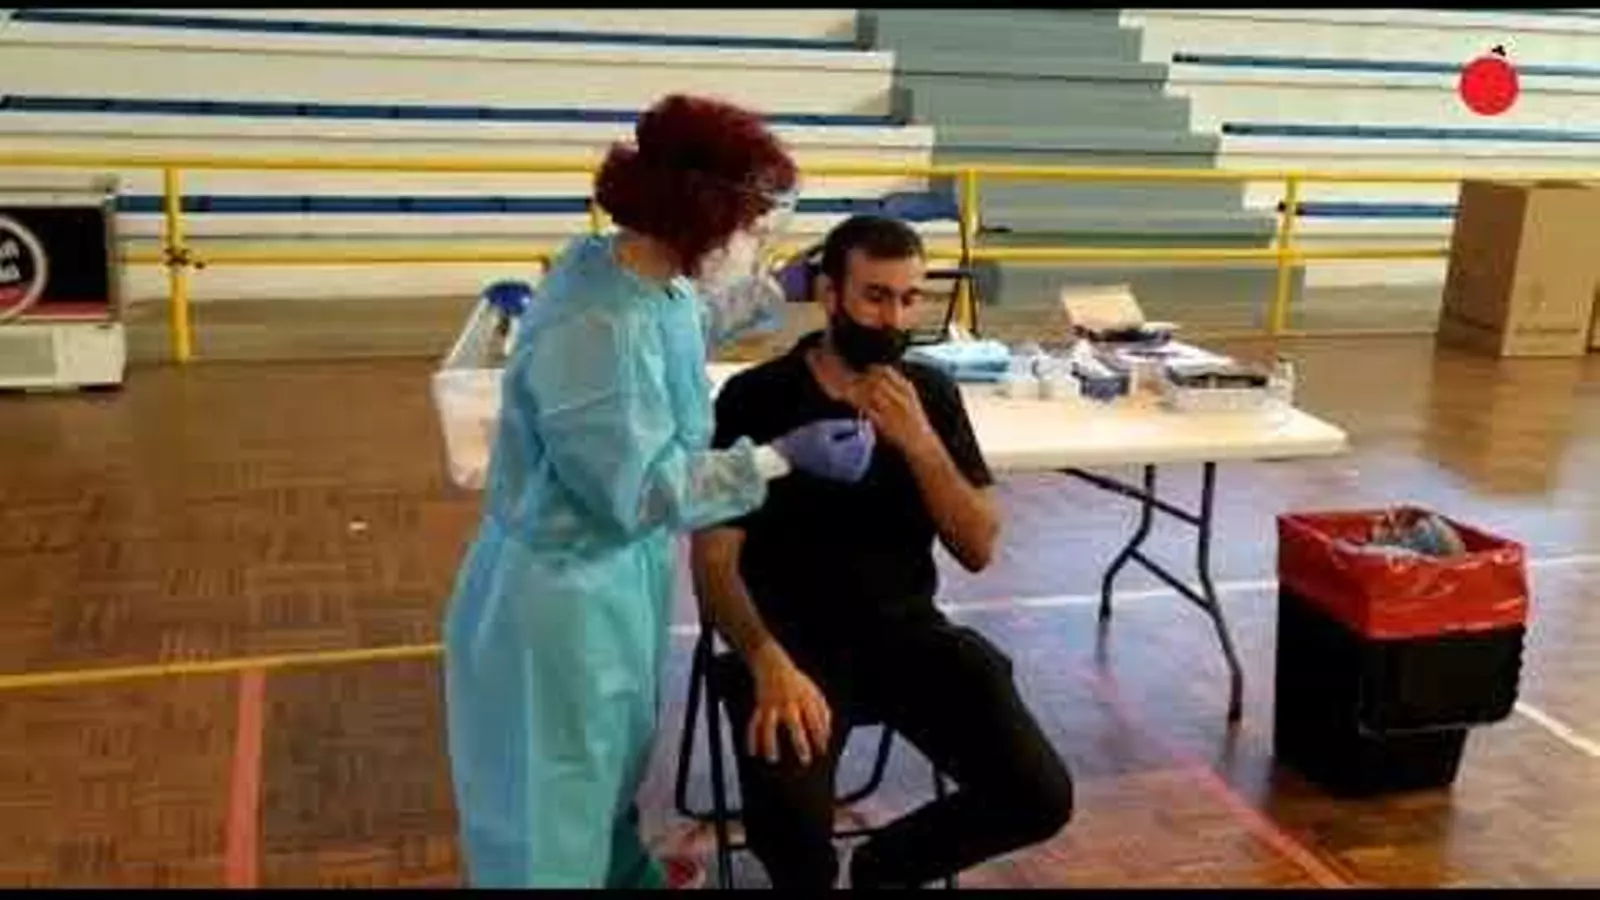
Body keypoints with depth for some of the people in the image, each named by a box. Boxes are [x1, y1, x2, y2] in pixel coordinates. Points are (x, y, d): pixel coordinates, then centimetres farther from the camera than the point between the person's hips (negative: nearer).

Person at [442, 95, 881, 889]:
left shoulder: (653, 281, -5)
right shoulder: (592, 330, -34)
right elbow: (642, 488, -26)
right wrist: (783, 457, -23)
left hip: (620, 566, 9)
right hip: (565, 590, -9)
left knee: (610, 756, 30)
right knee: (554, 799, 13)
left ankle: (623, 872, 51)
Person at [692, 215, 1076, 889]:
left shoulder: (932, 394, 4)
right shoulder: (756, 398, -8)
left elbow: (978, 550, 0)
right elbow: (714, 561, -11)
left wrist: (919, 443, -16)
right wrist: (769, 662, -29)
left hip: (907, 632, 4)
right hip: (793, 638, -4)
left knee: (1042, 797, -12)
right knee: (789, 823, -30)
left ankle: (887, 864, 16)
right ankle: (813, 879, 9)